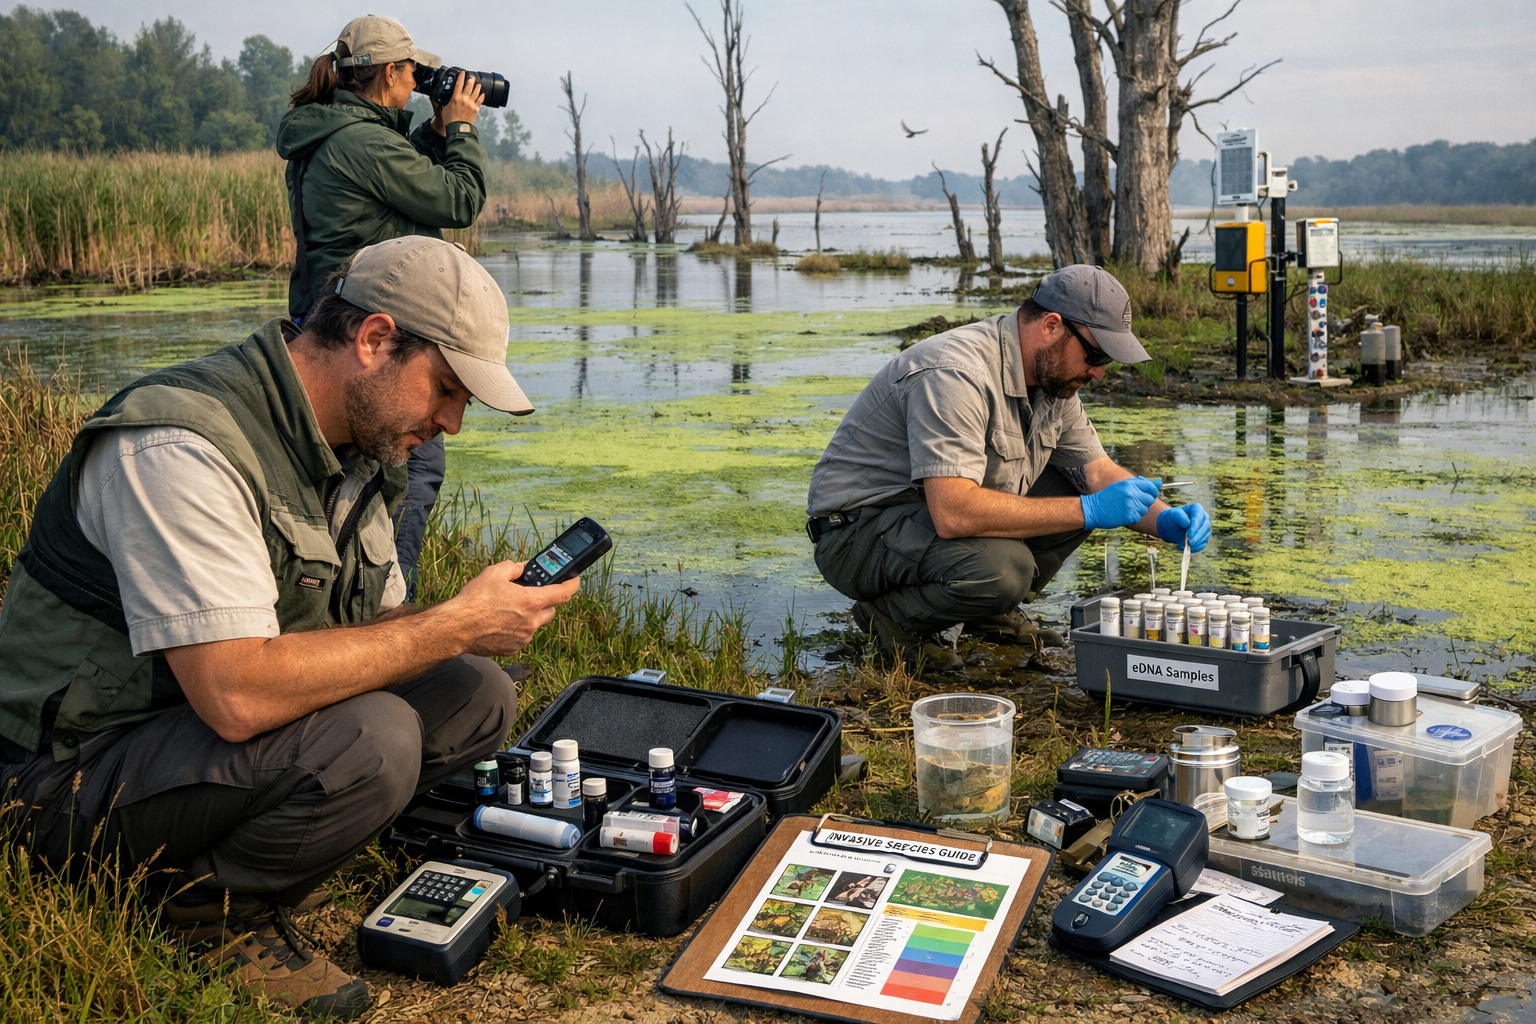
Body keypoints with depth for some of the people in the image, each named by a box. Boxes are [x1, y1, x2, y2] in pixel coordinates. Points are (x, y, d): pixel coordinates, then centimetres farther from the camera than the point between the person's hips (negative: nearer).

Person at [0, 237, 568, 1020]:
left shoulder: (353, 449, 5)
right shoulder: (185, 448, -26)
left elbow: (376, 627, 12)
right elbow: (238, 696, -35)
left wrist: (492, 616, -10)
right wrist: (453, 626, -28)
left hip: (217, 733, 9)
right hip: (76, 770, -9)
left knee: (477, 695, -1)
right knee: (368, 740, -32)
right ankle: (219, 911, -4)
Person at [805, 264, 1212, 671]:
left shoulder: (1053, 376, 2)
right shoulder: (956, 374, -29)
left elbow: (1099, 471, 10)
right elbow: (952, 514, -38)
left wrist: (1164, 520, -10)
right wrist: (1087, 511, -33)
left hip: (946, 508, 9)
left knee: (1073, 487, -1)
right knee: (1001, 568, -33)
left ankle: (995, 614, 10)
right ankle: (890, 616, -6)